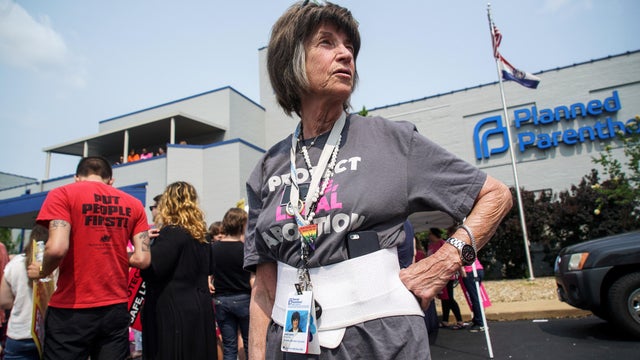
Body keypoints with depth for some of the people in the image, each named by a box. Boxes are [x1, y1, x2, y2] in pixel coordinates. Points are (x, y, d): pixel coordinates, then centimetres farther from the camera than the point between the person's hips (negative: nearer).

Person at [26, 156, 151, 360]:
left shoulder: (63, 194, -3)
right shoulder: (133, 204, 6)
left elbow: (57, 248, -18)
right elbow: (142, 260, -1)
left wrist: (42, 272, 3)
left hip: (71, 310, -3)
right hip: (116, 309, 3)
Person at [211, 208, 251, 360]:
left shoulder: (212, 248, -1)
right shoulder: (246, 249, -11)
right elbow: (252, 280, -10)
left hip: (221, 300, 3)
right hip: (243, 299, -3)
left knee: (229, 347, 10)